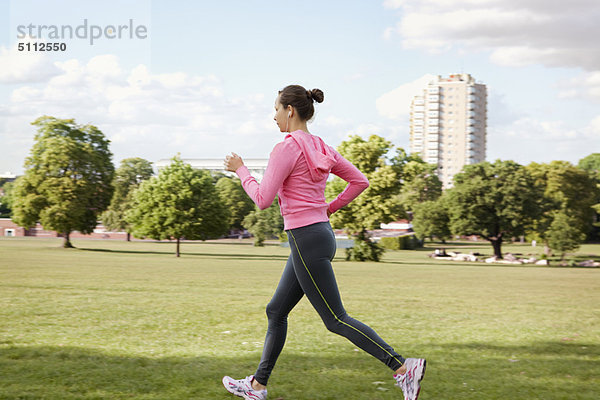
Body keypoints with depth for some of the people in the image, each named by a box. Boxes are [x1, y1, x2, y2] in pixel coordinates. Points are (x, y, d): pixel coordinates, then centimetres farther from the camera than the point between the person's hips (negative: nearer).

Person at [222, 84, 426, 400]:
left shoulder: (286, 148, -14)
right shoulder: (321, 148, 11)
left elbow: (262, 199, -14)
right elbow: (359, 181, 13)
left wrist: (240, 170, -1)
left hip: (307, 241, -10)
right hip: (322, 234, 10)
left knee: (335, 320, -6)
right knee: (276, 311, 17)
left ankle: (404, 368, -11)